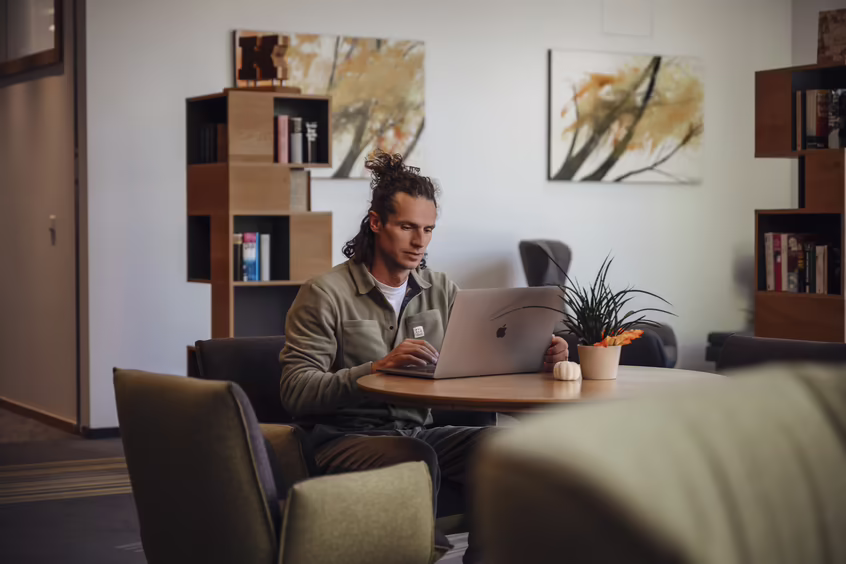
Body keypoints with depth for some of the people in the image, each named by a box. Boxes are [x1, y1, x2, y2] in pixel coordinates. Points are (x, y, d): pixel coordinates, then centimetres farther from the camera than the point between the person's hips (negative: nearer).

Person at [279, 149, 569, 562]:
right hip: (346, 438, -5)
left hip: (418, 431, 5)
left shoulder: (440, 291, 14)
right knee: (414, 458, -35)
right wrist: (378, 367, -25)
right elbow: (295, 393, -13)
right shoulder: (326, 294, -4)